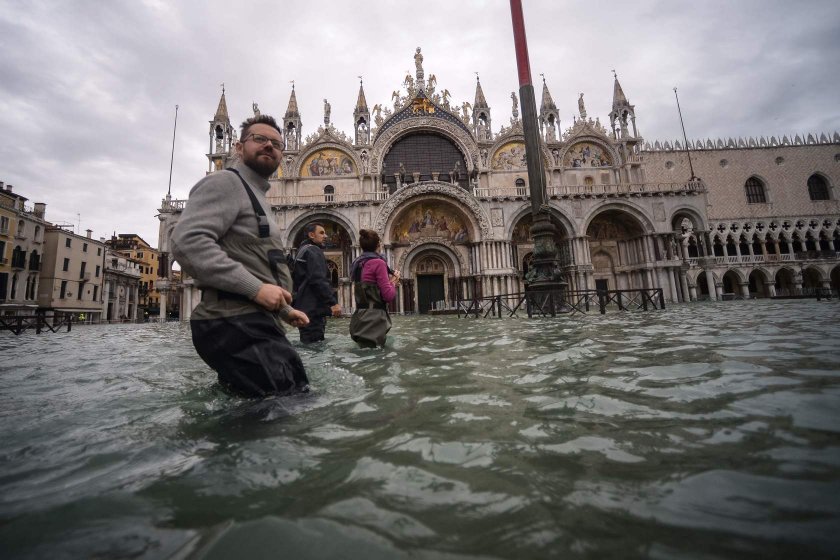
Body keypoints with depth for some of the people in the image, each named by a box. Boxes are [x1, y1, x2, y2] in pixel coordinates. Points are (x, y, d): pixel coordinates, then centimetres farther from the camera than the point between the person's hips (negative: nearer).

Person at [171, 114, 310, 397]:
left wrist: (284, 310, 26)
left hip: (252, 322, 10)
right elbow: (187, 241, -19)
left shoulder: (257, 197, 29)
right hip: (235, 324, -10)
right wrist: (255, 288, -22)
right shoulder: (225, 182, -2)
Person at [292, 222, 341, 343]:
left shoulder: (302, 251, 22)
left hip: (305, 307, 10)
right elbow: (318, 280, -21)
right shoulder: (313, 251, -9)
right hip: (313, 308, -10)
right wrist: (333, 302, -23)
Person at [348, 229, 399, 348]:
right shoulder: (378, 262, -11)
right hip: (374, 318, -9)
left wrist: (388, 281, 18)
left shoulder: (357, 264, 14)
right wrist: (393, 282, 5)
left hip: (361, 317, 9)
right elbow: (389, 296, -13)